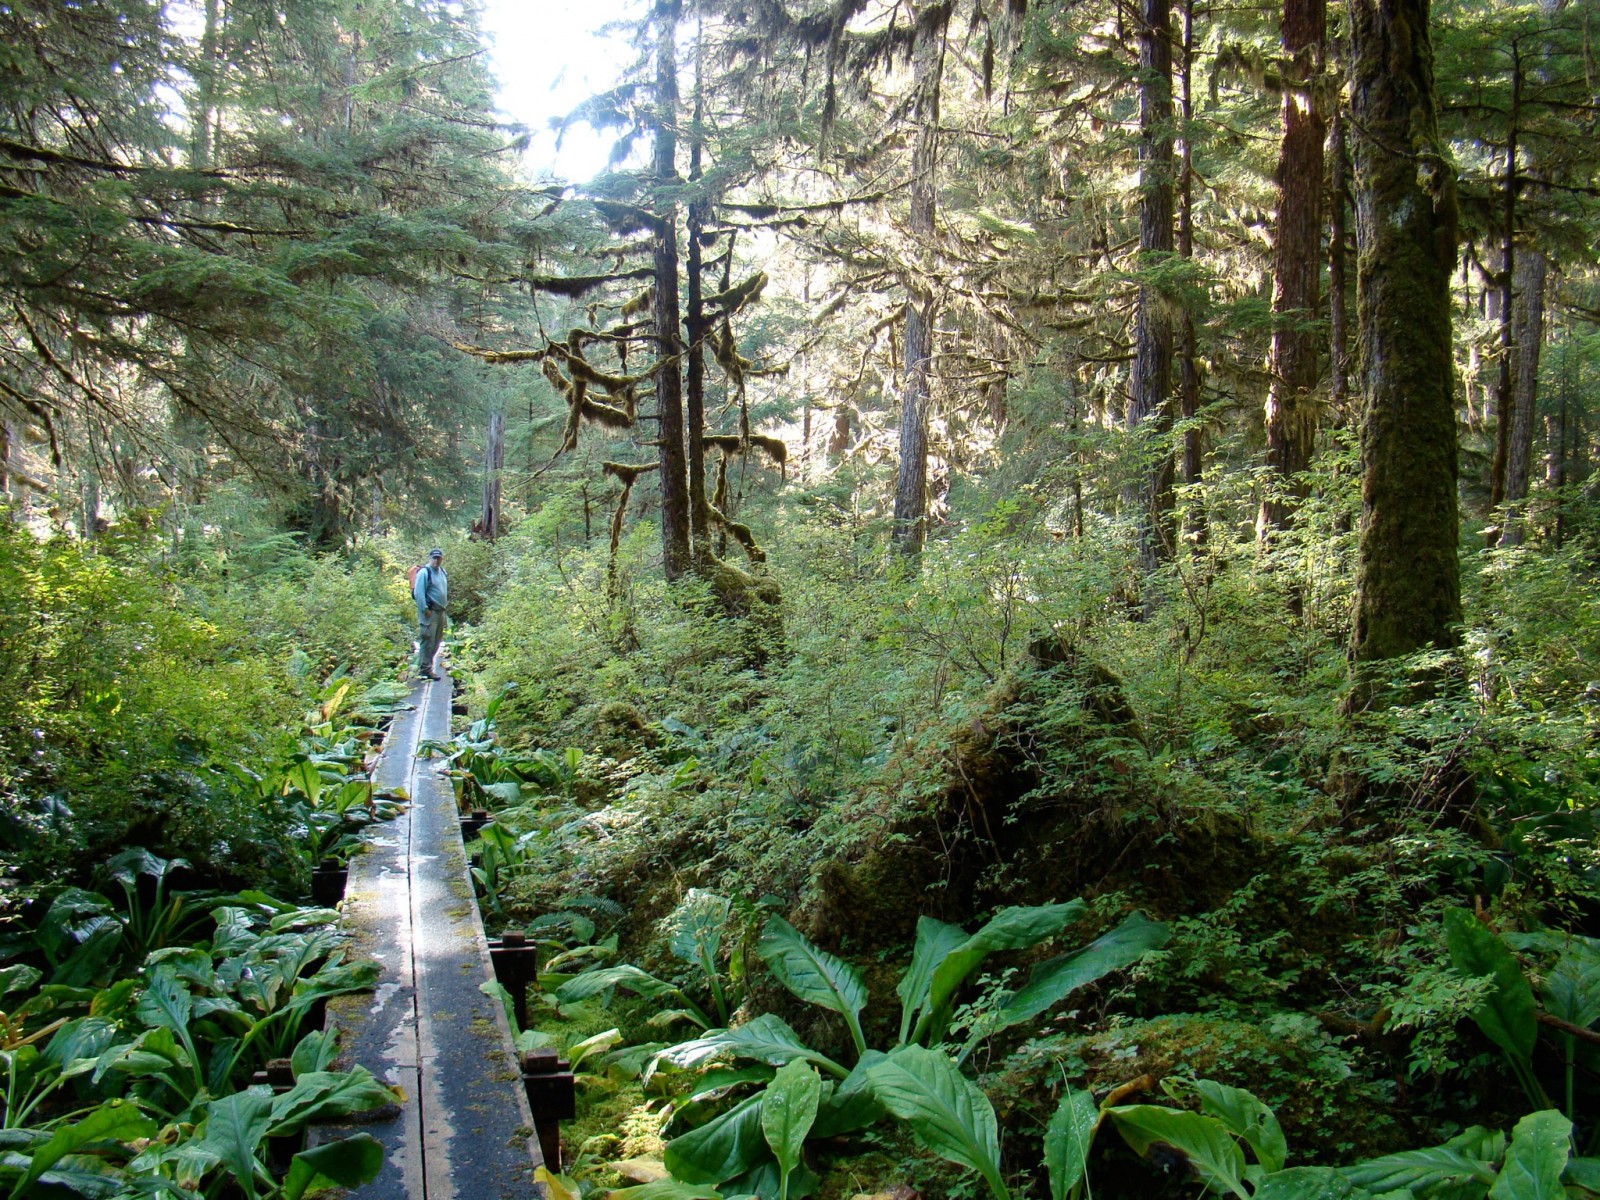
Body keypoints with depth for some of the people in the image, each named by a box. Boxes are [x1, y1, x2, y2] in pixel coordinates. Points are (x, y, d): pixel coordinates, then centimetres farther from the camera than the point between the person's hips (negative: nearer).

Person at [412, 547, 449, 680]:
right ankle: (425, 669, -5)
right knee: (428, 641, -8)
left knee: (436, 642, 13)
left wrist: (445, 605, 18)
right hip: (429, 613, -9)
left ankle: (425, 665, 23)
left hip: (440, 611, 9)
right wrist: (424, 610, -19)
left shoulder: (442, 571, 13)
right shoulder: (424, 572, -13)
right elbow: (418, 593, -17)